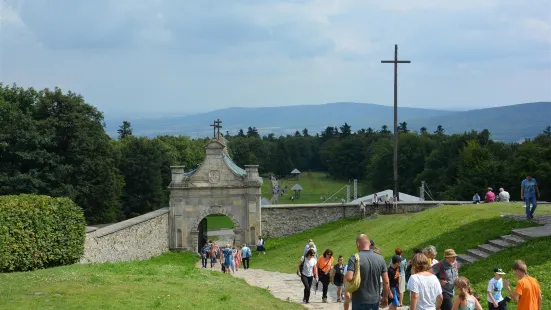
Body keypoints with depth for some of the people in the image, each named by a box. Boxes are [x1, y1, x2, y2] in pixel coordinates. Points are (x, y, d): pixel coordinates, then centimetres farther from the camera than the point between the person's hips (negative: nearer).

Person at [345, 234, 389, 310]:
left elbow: (349, 278, -24)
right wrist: (385, 298, 11)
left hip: (360, 301, -3)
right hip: (375, 300, 3)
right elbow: (386, 281, 0)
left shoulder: (354, 258, -13)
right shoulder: (380, 259, 0)